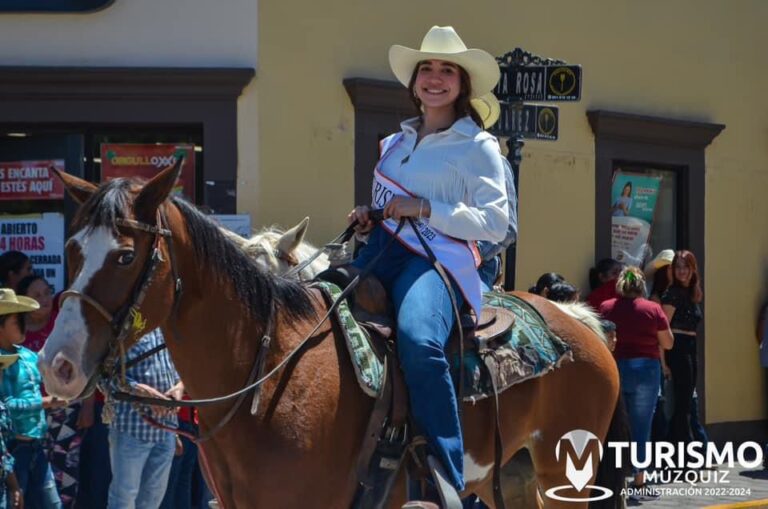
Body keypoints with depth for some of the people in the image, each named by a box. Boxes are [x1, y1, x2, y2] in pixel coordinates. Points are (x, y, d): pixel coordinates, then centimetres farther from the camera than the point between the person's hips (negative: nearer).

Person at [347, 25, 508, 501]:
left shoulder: (478, 148, 4)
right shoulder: (394, 144, 22)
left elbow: (496, 224, -6)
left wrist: (425, 208, -14)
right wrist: (367, 216, 9)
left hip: (438, 259, -7)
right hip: (380, 251, 7)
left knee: (418, 340, -37)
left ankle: (449, 483, -35)